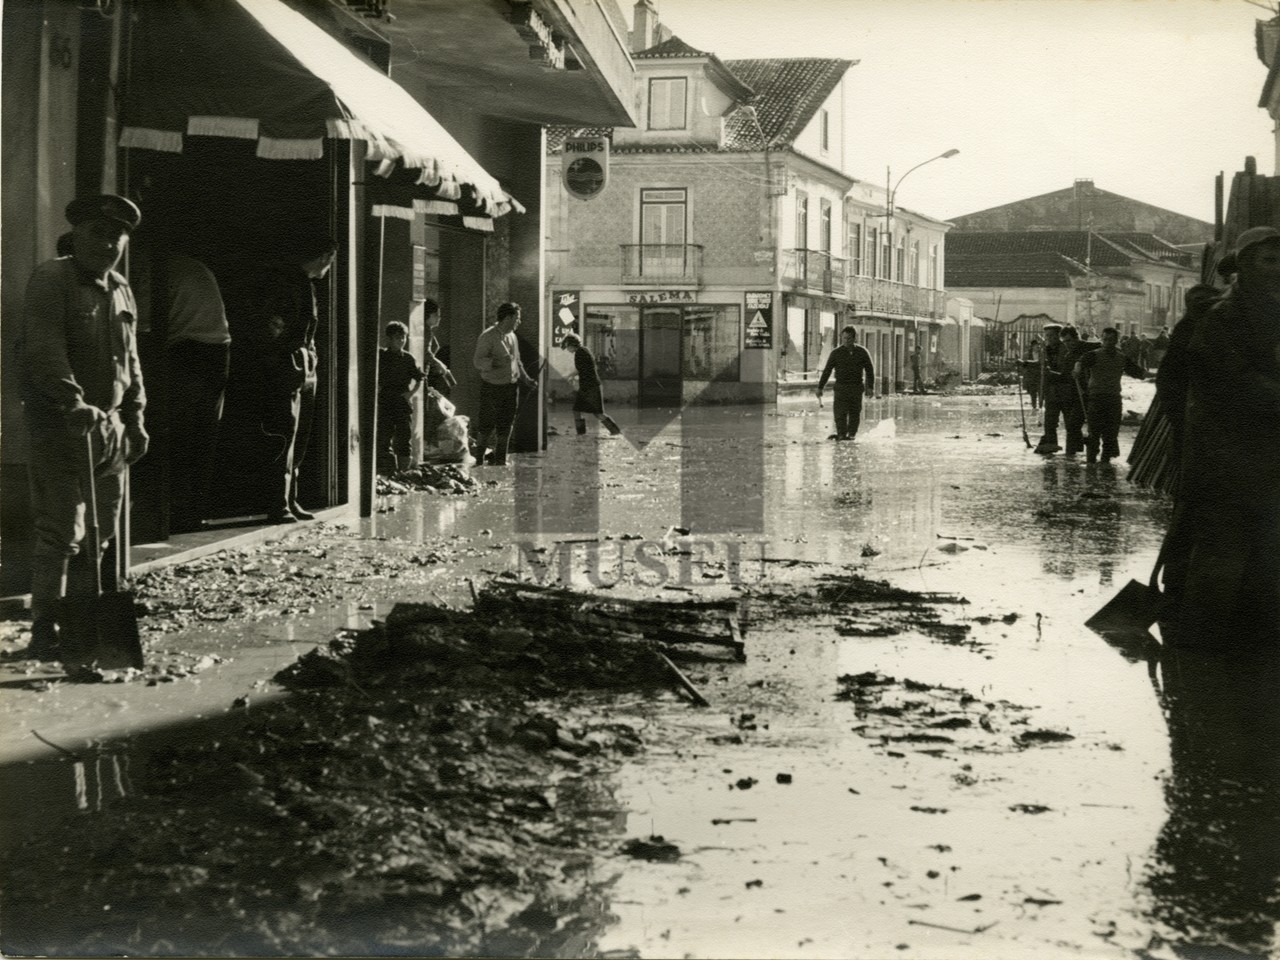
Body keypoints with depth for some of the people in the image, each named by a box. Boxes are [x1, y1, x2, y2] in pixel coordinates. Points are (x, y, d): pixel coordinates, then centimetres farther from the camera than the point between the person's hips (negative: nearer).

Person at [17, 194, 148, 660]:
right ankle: (45, 632, -3)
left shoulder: (121, 291, 15)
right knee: (60, 533, -8)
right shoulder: (50, 280, -9)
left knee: (100, 533, 10)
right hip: (59, 428, -8)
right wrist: (74, 404, -31)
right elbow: (44, 351, -21)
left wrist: (134, 418, 16)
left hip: (108, 426, 8)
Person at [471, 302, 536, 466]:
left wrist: (525, 378, 17)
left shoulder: (511, 336, 12)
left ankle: (500, 459, 17)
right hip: (491, 386, -6)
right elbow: (478, 361, -17)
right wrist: (495, 363, -31)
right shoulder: (487, 337, -12)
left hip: (511, 386, 6)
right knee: (487, 425, -1)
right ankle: (479, 457, 13)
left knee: (505, 425, 8)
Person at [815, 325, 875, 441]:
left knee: (855, 413, 5)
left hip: (857, 387, 2)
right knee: (840, 412, -13)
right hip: (841, 387, -2)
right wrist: (820, 387, -3)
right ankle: (841, 434, -13)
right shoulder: (836, 353, 0)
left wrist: (870, 386, 1)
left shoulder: (862, 352, 4)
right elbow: (827, 371, 1)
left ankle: (851, 434, 15)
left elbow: (869, 370, 10)